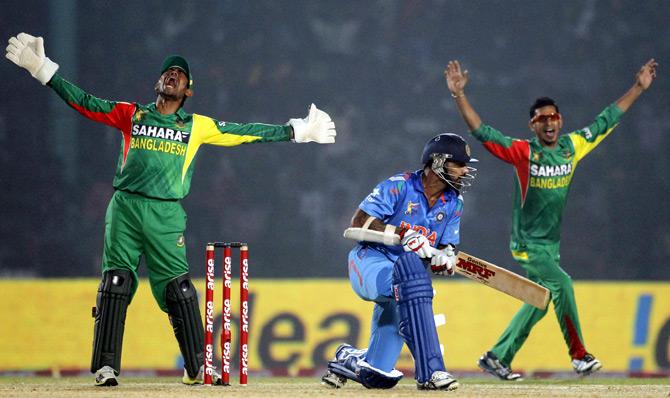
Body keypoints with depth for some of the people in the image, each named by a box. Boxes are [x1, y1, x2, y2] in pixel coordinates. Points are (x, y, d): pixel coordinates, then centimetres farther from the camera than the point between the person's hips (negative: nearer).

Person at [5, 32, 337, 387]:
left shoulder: (198, 126, 13)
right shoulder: (131, 115, 13)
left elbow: (247, 133, 14)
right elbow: (83, 101, 9)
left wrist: (297, 131, 11)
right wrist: (42, 68, 2)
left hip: (166, 215, 0)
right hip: (125, 209, 0)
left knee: (178, 288, -3)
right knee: (115, 283, -6)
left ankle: (197, 368, 3)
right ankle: (105, 367, -4)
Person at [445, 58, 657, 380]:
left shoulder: (573, 146, 2)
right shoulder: (523, 151, -12)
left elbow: (607, 121, 9)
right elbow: (481, 131, -17)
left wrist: (638, 87, 10)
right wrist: (459, 95, -28)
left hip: (551, 244, 7)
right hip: (527, 244, -6)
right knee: (561, 284, -21)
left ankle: (497, 358, 22)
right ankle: (579, 356, -14)